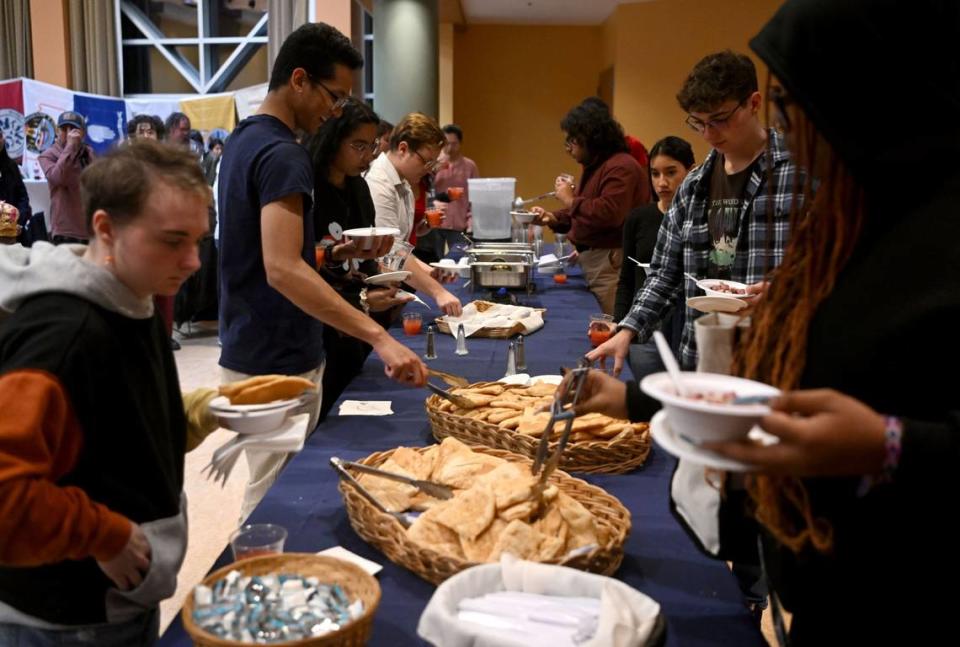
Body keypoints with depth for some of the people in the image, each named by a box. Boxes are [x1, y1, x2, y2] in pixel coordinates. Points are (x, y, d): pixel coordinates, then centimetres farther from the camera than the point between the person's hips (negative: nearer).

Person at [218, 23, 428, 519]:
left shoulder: (243, 140, 11)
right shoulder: (282, 155, -19)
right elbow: (282, 269, -31)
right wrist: (379, 338, -35)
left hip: (250, 350, 10)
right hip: (277, 360, -10)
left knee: (271, 488, 20)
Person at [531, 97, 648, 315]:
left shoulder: (621, 167, -15)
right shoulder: (594, 166, 19)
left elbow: (609, 214, -26)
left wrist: (571, 200, -15)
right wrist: (552, 218, 9)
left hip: (610, 263, -10)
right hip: (591, 259, 10)